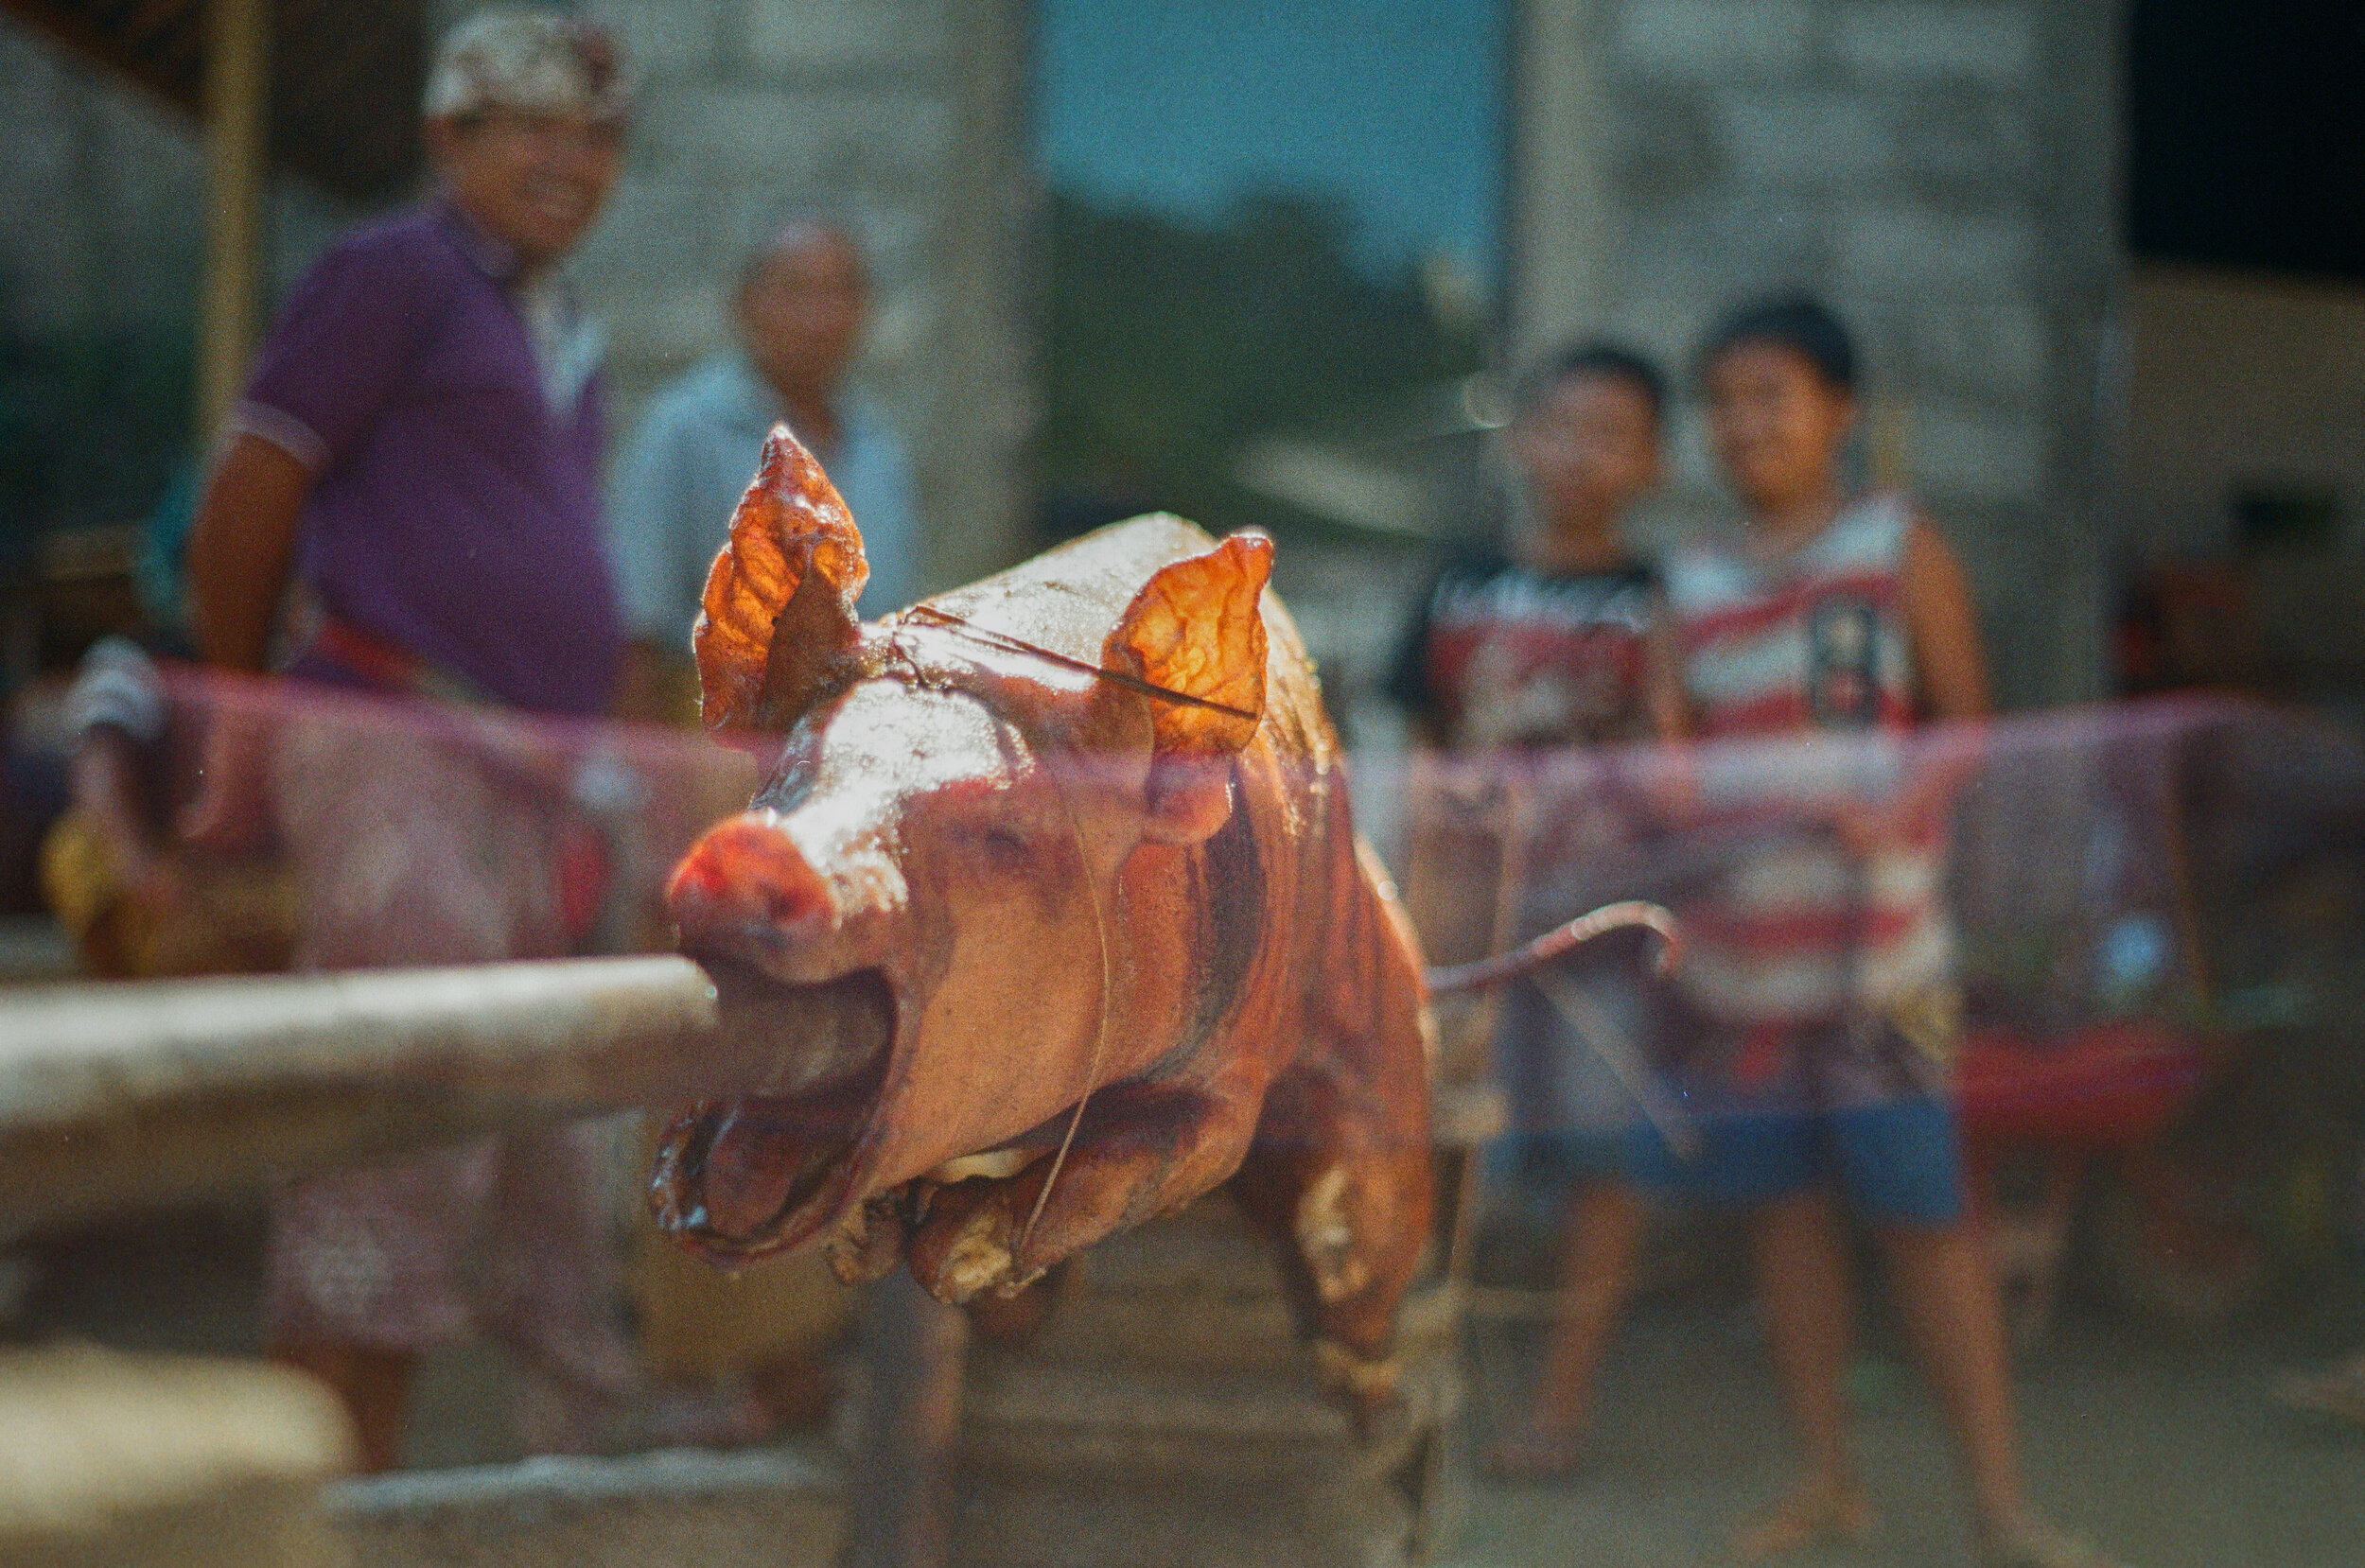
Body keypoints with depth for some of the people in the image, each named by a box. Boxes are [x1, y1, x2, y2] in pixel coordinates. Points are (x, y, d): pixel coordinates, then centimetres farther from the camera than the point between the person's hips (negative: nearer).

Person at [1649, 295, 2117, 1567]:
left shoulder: (1900, 551, 2)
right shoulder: (1691, 586, 11)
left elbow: (1969, 735, -1)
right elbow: (1672, 767, 11)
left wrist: (1894, 817, -19)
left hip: (1874, 945, -4)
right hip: (1737, 951, 4)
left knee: (1923, 1213, -5)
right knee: (1783, 1207, 9)